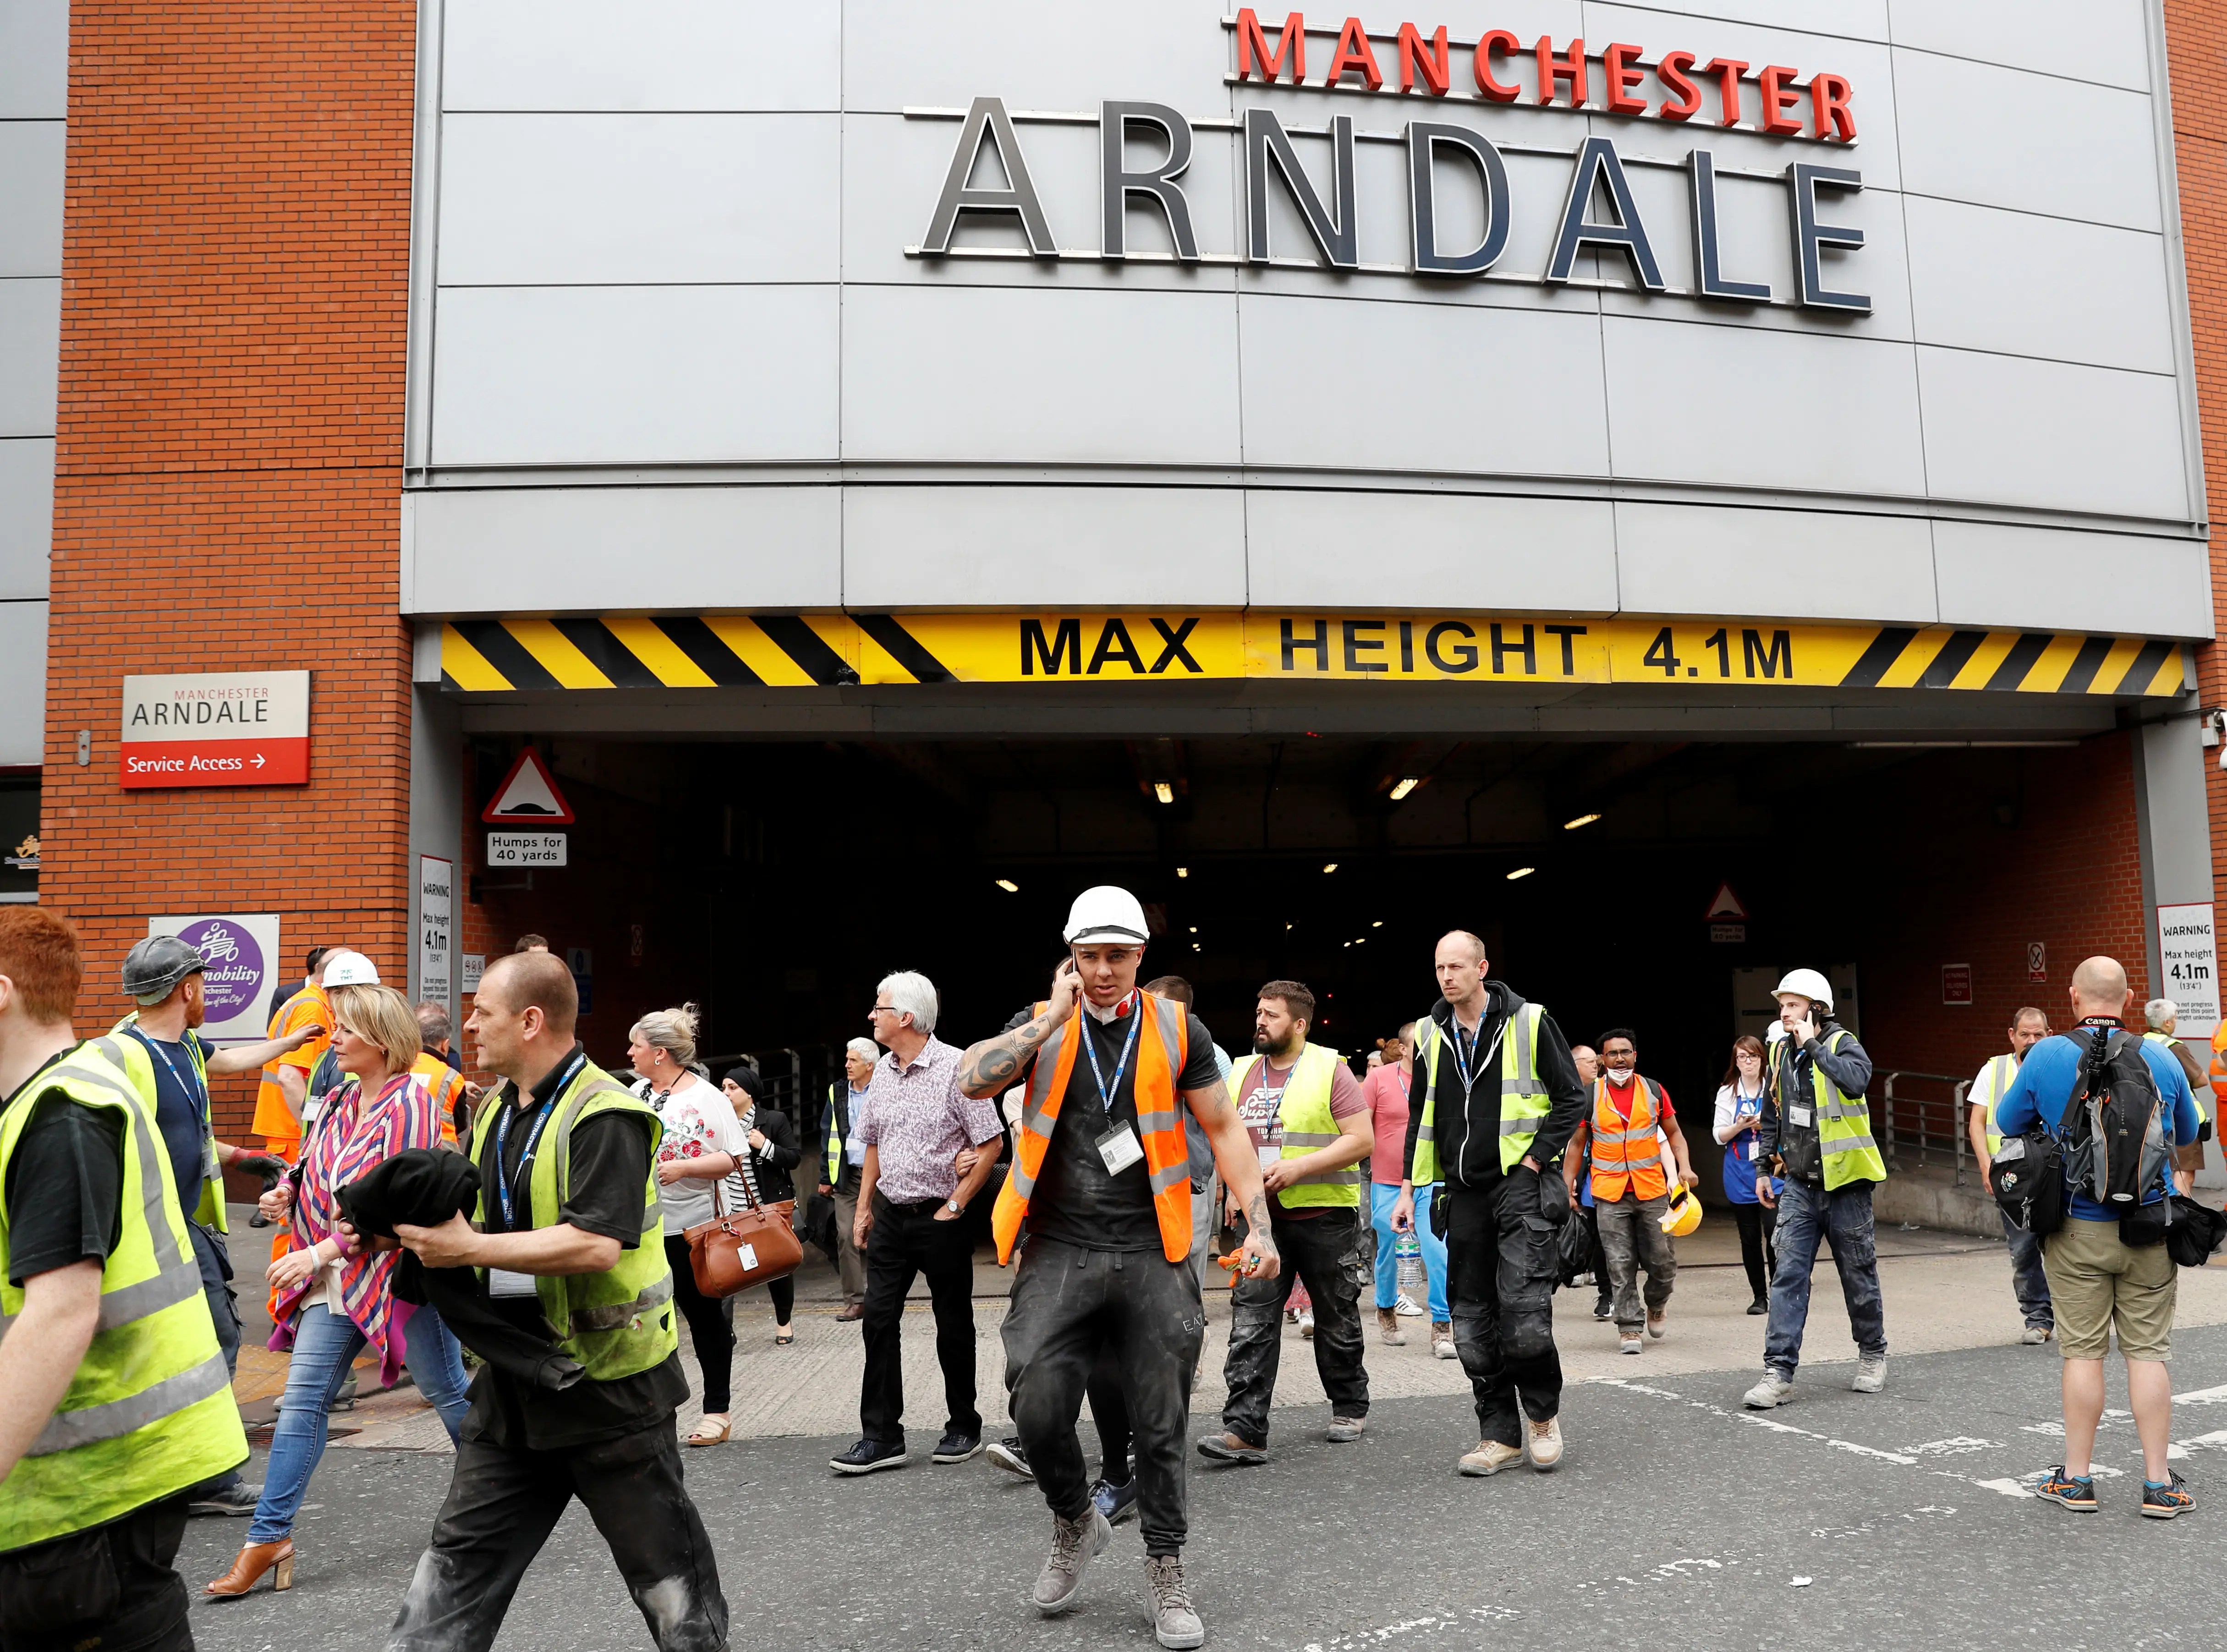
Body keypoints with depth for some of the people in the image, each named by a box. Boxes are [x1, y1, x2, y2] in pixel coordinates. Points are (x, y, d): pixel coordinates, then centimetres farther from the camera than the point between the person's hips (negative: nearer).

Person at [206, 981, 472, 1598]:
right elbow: (318, 1175, 21)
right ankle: (269, 1536, 8)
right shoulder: (339, 1102, 9)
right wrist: (288, 1194, -1)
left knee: (447, 1391, 7)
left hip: (396, 1271, -7)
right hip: (334, 1279, 7)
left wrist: (322, 1252, -22)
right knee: (302, 1401, 2)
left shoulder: (410, 1101, -14)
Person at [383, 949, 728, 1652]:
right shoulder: (496, 1112, 10)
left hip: (608, 1382, -8)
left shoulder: (604, 1118, -19)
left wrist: (469, 1249, -24)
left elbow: (596, 1244, -30)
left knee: (662, 1562, 6)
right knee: (460, 1556, 15)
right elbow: (482, 1218, 21)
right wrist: (422, 1228, 0)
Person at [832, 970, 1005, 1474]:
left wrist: (955, 1206, -12)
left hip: (941, 1219, -6)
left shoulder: (955, 1068, -13)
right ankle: (882, 1438, 9)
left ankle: (964, 1428, 21)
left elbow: (990, 1144, -12)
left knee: (953, 1327, 5)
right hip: (891, 1216, 6)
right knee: (879, 1320, 2)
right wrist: (864, 1209, 13)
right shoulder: (883, 1072, 8)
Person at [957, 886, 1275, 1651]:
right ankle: (1075, 1524, 25)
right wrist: (1055, 1016, -12)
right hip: (1060, 1251, 1)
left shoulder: (1177, 1029, 3)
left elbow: (1223, 1129, 5)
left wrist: (1259, 1224, -3)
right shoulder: (1041, 1025, 4)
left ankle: (1166, 1571, 24)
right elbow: (973, 1080, -13)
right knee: (1038, 1412, -5)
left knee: (1160, 1422, 5)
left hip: (1152, 1252, 0)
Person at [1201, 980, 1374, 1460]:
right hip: (1261, 1218, 4)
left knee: (1337, 1320, 11)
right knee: (1251, 1321, -6)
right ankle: (1245, 1430, -8)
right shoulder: (1242, 1073, 10)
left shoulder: (1330, 1069, -6)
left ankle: (1350, 1409, 30)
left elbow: (1361, 1139, -12)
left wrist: (1298, 1168, -20)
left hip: (1325, 1216, -4)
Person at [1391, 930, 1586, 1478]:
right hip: (1464, 1191, 5)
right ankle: (1500, 1436, 15)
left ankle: (1543, 1415, 13)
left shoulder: (1528, 1022, -4)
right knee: (1473, 1319, 5)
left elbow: (1571, 1098, -1)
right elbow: (1421, 1118, 16)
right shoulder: (1430, 1034, 9)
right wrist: (1408, 1189, 11)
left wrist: (1535, 1160, -9)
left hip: (1521, 1183, -5)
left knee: (1524, 1311, -11)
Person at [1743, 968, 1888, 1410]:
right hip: (1799, 1184, 4)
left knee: (1859, 1276, 10)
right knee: (1789, 1276, -4)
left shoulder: (1842, 1044, -9)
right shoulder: (1782, 1053, 8)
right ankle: (1779, 1372, -6)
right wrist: (1764, 1167, 17)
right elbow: (1771, 1115, 19)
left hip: (1844, 1181, -4)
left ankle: (1872, 1357, 31)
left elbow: (1856, 1081, -34)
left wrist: (1814, 1044, -25)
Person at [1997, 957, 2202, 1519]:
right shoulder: (2161, 1059, -3)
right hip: (2150, 1230, 1)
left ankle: (2077, 1478, 14)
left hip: (2078, 1230, -1)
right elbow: (2187, 1134, 13)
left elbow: (2009, 1123, 5)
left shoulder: (2045, 1056, -9)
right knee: (2148, 1351, 7)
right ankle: (2159, 1484, 11)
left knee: (2083, 1352, 6)